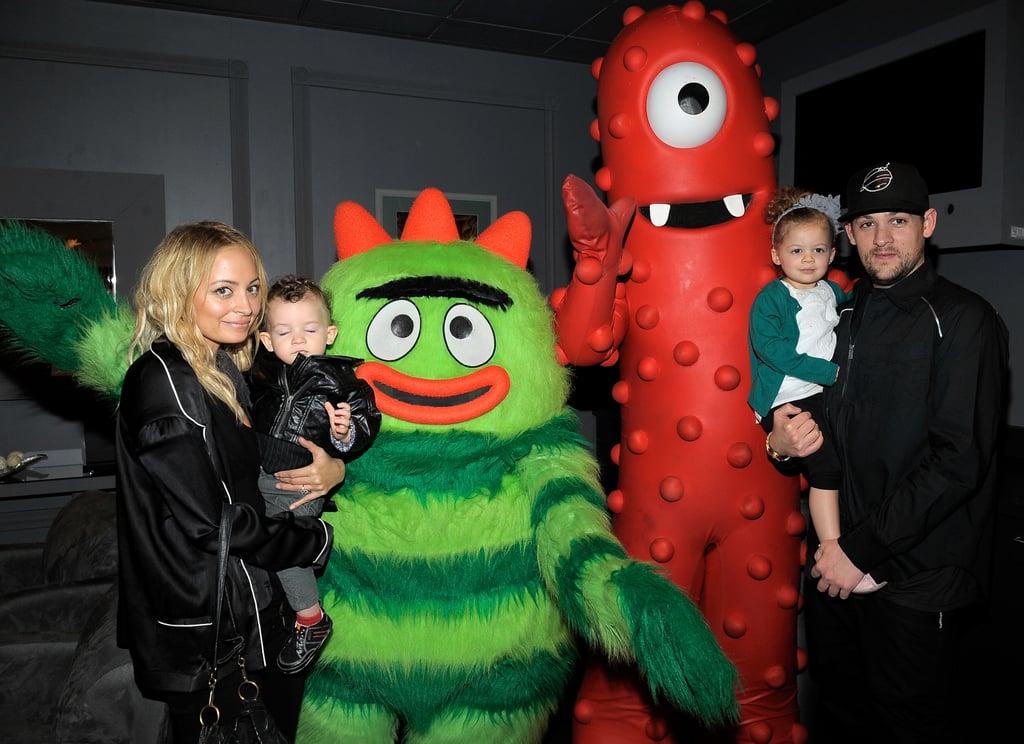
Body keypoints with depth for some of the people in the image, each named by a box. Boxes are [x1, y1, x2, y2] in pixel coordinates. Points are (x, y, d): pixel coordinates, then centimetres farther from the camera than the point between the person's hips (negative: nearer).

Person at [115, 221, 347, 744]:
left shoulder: (225, 371, 8)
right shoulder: (162, 379, -20)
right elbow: (210, 520, -23)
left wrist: (335, 468, -12)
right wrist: (321, 540, -11)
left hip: (258, 610, 8)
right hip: (205, 637, -8)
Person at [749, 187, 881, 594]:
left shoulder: (834, 292, 16)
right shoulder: (771, 297, -5)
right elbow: (769, 347, -17)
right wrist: (828, 372, -19)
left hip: (828, 392, 8)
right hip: (786, 400, -7)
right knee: (826, 465, -18)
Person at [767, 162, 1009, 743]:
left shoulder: (963, 319, -10)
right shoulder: (843, 315, 11)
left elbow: (958, 460, -18)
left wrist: (863, 547, -18)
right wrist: (782, 441, -6)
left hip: (917, 581, -5)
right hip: (836, 564, 6)